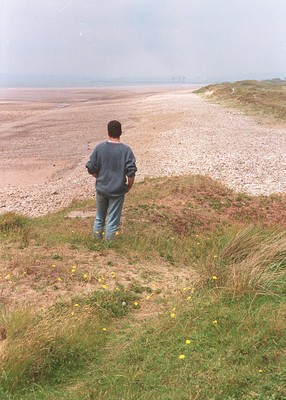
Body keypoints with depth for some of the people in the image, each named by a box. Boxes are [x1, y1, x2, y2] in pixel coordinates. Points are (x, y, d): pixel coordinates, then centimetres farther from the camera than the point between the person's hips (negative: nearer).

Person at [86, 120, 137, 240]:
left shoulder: (99, 147, -7)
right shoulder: (126, 150, -13)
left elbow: (91, 169, -3)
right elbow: (131, 172, -16)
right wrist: (129, 186, 1)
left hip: (101, 189, 3)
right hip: (117, 191, -3)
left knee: (100, 216, 22)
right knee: (113, 219, 10)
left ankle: (97, 238, 36)